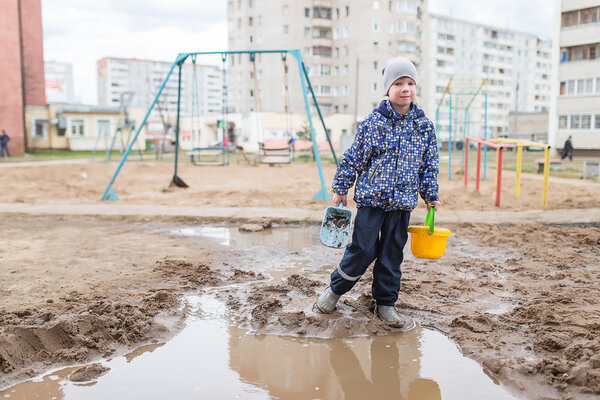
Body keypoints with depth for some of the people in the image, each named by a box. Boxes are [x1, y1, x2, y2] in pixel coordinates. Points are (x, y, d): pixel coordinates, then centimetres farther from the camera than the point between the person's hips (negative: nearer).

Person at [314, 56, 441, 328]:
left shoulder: (424, 126, 4)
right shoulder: (373, 122, -6)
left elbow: (429, 165, 13)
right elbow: (353, 158, 0)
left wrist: (431, 196, 14)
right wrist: (341, 189, 3)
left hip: (402, 203, 3)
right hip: (371, 199, -3)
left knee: (392, 254, 10)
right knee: (363, 249, -1)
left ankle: (385, 303, 25)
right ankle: (335, 289, 22)